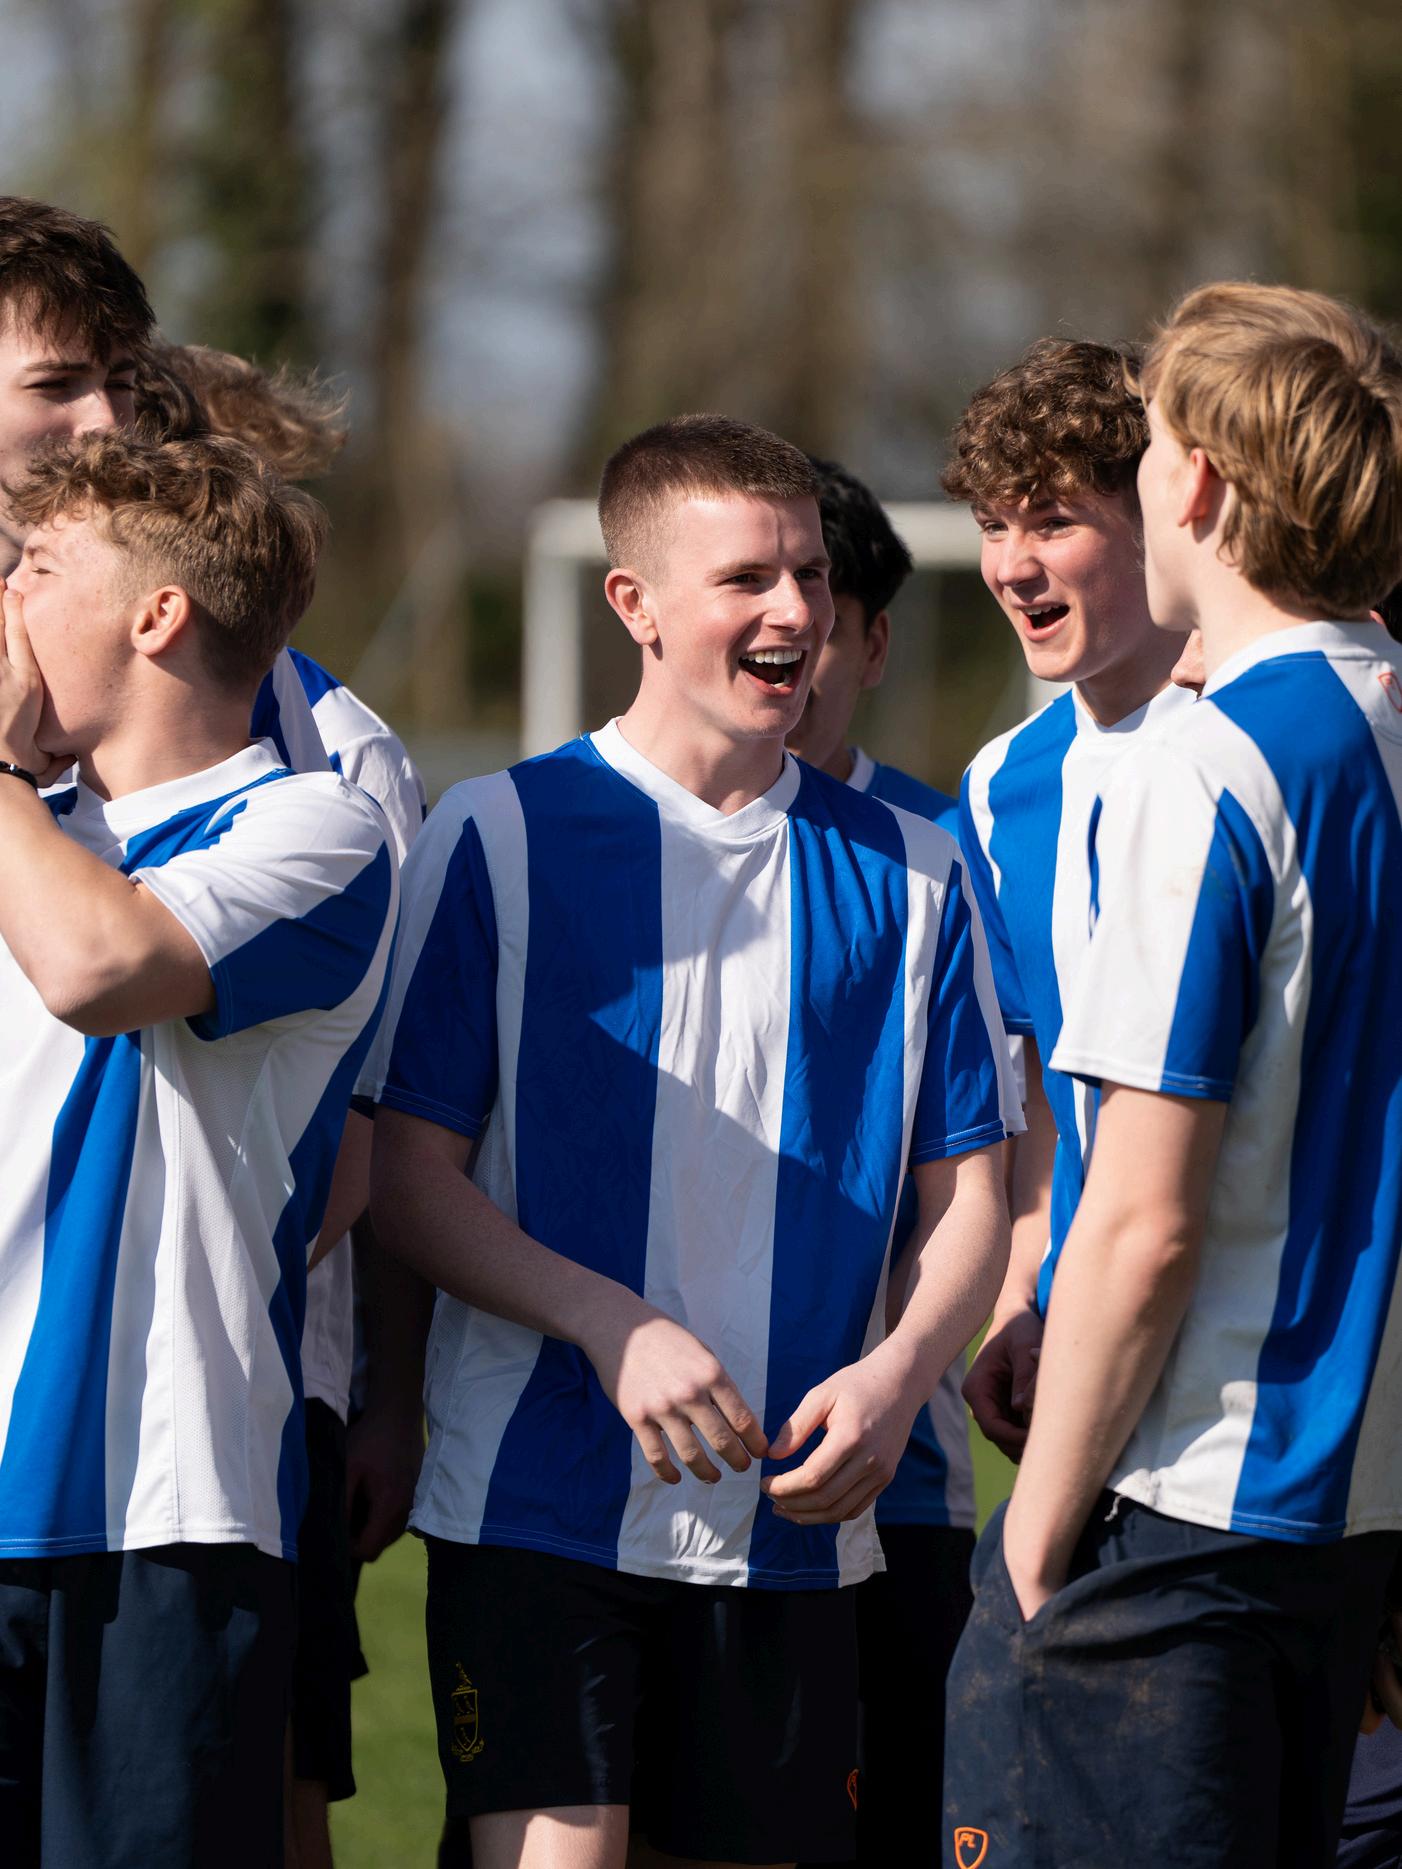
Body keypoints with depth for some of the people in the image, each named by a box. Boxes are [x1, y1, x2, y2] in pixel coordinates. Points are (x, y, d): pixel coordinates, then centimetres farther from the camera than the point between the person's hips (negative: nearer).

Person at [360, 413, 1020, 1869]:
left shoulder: (909, 875, 10)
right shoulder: (502, 837, 0)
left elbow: (966, 1192, 11)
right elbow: (405, 1176, -2)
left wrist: (899, 1372, -9)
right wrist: (612, 1325, -16)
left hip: (795, 1524, 3)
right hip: (535, 1507, -3)